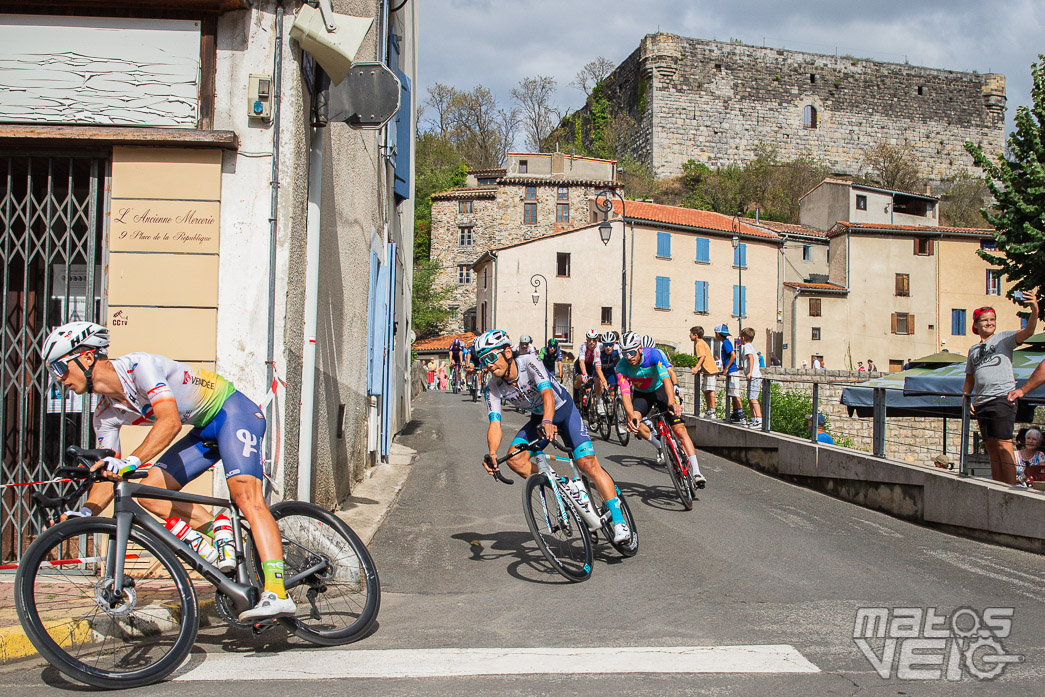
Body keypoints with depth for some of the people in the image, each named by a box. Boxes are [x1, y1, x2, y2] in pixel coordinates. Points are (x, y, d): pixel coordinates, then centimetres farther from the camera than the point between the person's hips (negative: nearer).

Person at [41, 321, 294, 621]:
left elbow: (170, 421, -37)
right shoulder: (106, 415, 2)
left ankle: (277, 594, -35)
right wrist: (84, 512, -17)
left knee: (245, 494, -27)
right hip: (205, 430, 9)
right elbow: (108, 475, 1)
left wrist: (132, 460, -49)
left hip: (235, 412, -9)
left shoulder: (139, 366, -23)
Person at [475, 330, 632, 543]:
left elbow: (548, 393, -43)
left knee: (587, 463, -21)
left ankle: (619, 521, -18)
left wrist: (547, 422, -63)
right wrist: (492, 453, -44)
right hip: (538, 418, 5)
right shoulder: (493, 388, -16)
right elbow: (495, 423, -24)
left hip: (564, 411, -5)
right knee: (514, 458, -20)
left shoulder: (530, 363, -29)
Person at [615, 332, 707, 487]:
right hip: (641, 393, 2)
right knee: (634, 421, -28)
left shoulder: (655, 355, -31)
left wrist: (671, 402, -60)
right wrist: (631, 416, -49)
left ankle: (695, 472, -13)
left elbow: (666, 379, -43)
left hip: (661, 389, -2)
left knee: (680, 429, -15)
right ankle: (660, 446, -3)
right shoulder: (622, 366, -25)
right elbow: (625, 393, -31)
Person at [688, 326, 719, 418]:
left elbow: (703, 356, -22)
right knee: (706, 391, 14)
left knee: (710, 390, -11)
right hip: (709, 370, 11)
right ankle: (708, 410, 19)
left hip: (710, 370, -11)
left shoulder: (699, 344, -10)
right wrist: (700, 369, 30)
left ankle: (712, 412, -13)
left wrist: (696, 367, -30)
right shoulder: (703, 343, 21)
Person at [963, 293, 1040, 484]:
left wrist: (1034, 311, -31)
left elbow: (1027, 332, -13)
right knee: (992, 448, 8)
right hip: (981, 402, 6)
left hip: (1002, 397, -6)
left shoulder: (1003, 338, 5)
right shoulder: (973, 351, 22)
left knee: (1003, 445, -12)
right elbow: (969, 381, 26)